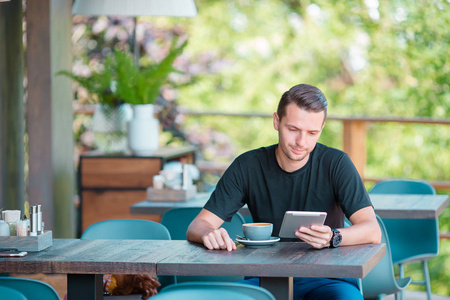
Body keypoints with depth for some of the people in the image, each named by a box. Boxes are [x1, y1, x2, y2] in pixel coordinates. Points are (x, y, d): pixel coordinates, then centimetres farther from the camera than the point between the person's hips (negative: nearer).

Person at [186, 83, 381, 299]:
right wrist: (208, 234, -27)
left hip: (324, 279, -1)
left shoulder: (336, 164, -5)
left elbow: (372, 231, -12)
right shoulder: (247, 166, 0)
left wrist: (332, 237, -35)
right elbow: (197, 226, -1)